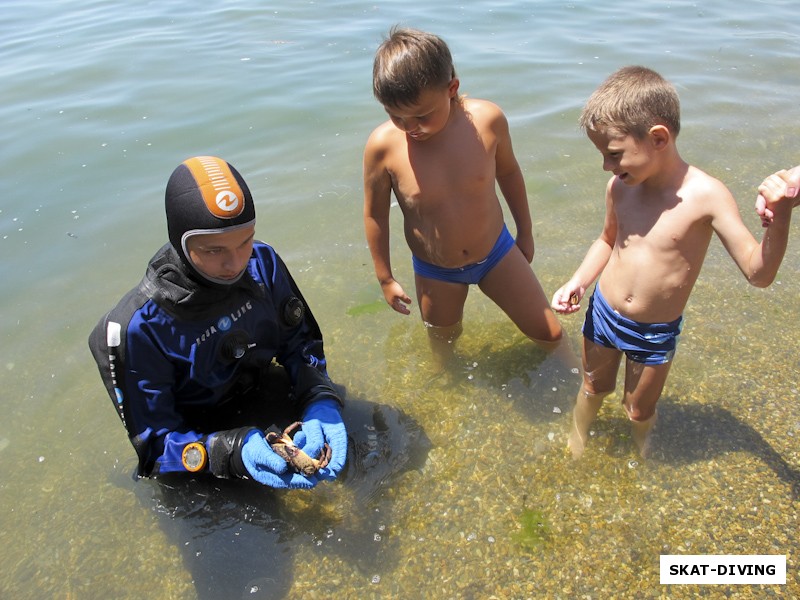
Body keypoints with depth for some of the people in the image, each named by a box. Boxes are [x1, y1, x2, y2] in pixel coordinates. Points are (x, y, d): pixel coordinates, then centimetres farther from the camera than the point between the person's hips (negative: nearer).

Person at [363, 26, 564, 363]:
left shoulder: (487, 119, -21)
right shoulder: (383, 145, -24)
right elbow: (375, 213, -9)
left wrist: (525, 232, 10)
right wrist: (385, 278, -1)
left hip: (497, 252, 1)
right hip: (434, 273, -1)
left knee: (550, 333, 12)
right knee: (444, 353, 19)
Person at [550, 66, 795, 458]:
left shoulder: (705, 195, -23)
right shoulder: (619, 186, -10)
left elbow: (758, 273, -22)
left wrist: (780, 216, -38)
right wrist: (578, 281, -3)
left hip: (656, 335, -3)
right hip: (602, 315, 3)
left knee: (639, 410, 19)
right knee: (593, 388, 24)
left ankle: (641, 455, 53)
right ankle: (575, 447, 53)